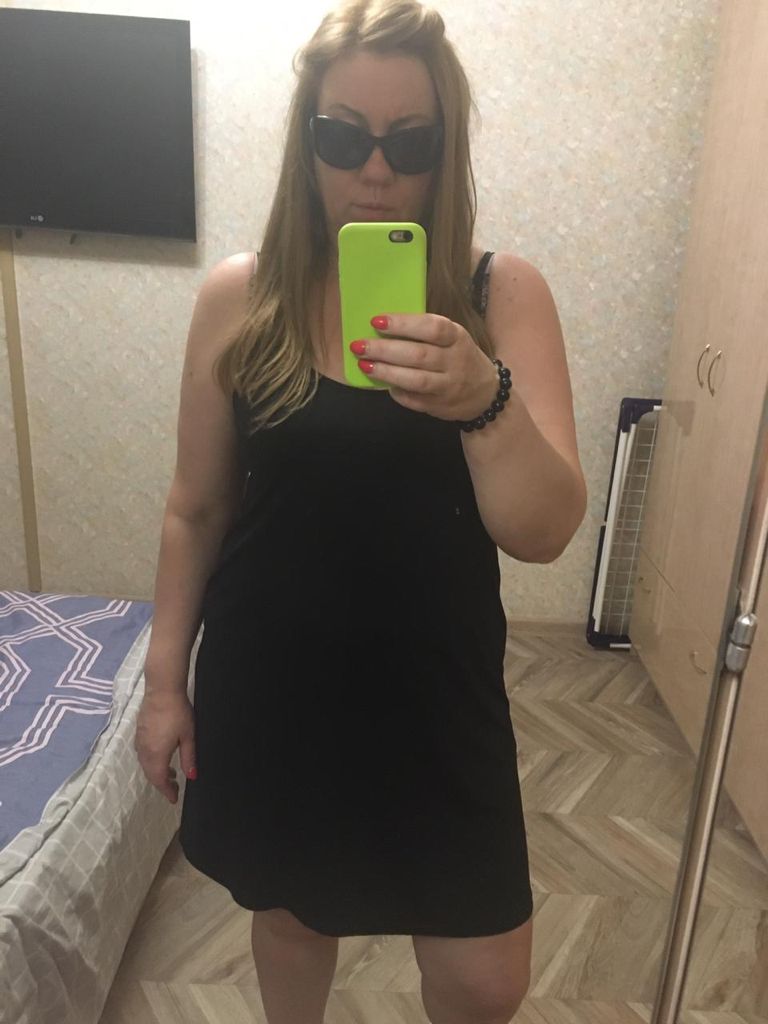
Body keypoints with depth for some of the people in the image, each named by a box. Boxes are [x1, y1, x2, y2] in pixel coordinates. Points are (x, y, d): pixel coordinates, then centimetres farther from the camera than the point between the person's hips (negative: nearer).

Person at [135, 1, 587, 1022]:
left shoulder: (504, 293, -10)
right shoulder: (239, 295, -6)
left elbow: (545, 532, -17)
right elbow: (196, 509, 1)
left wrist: (483, 401, -36)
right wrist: (165, 676, 5)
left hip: (434, 689, 0)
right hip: (268, 686, 1)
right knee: (290, 913, 24)